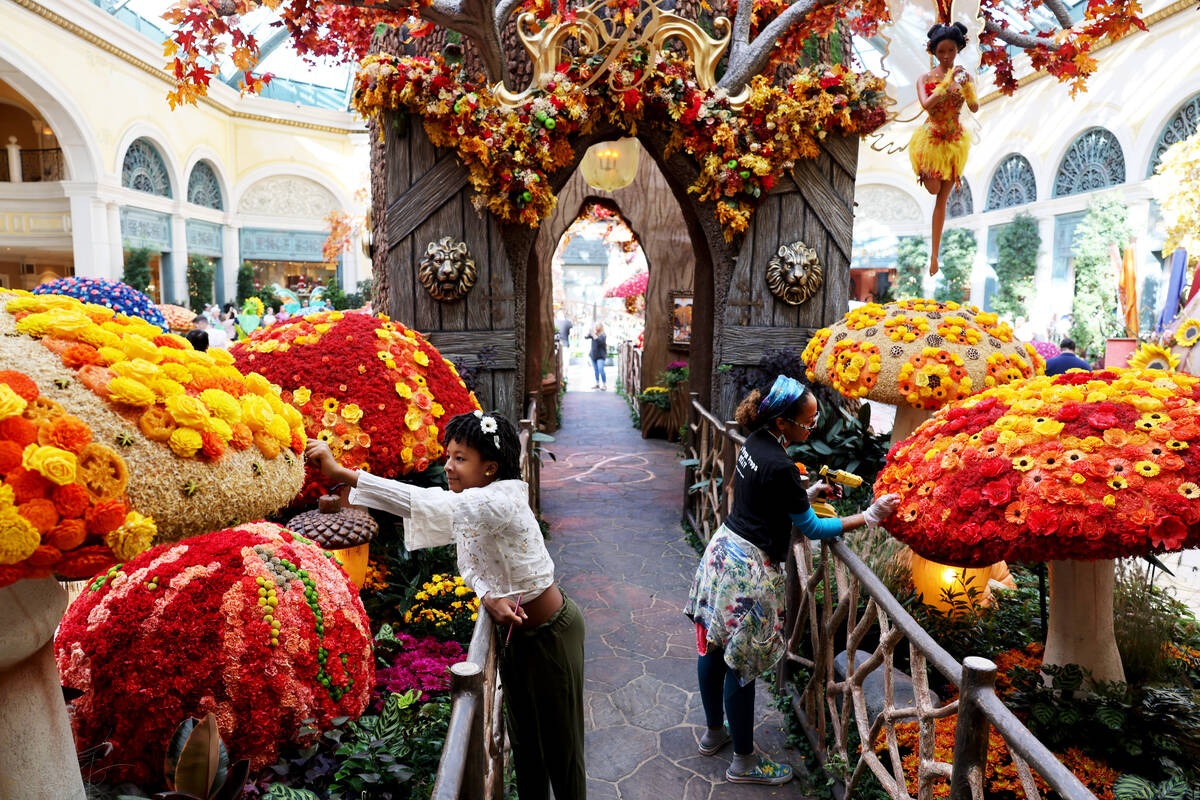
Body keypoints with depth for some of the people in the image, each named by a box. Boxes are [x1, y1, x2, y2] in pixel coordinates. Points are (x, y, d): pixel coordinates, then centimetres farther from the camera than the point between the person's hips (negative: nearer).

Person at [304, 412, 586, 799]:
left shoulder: (499, 502, -32)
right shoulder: (471, 503, -4)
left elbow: (428, 505, -46)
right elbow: (472, 564, -1)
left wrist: (341, 472, -48)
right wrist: (489, 597, -26)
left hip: (549, 635, -8)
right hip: (512, 630, 8)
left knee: (559, 739, 10)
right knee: (523, 737, 21)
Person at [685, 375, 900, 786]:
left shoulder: (754, 443, 2)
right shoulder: (780, 467, -24)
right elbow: (811, 528, -13)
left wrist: (807, 493, 11)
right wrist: (867, 517, -9)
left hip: (724, 549, 9)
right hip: (751, 567, -9)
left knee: (714, 648, 20)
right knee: (742, 664, 5)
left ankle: (714, 732, 40)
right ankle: (744, 762, 22)